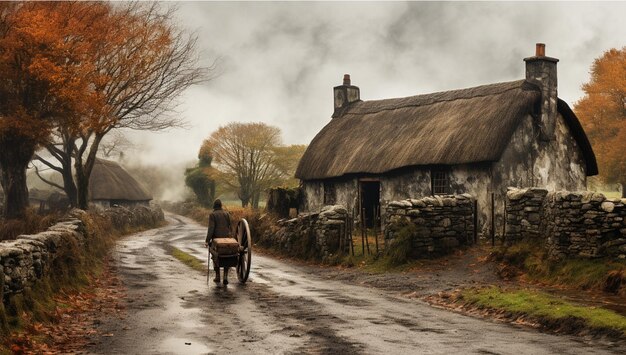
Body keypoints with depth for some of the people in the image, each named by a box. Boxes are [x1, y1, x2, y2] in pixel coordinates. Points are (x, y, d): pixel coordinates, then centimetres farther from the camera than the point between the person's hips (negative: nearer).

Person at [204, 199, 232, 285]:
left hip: (216, 238, -3)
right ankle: (225, 277, -5)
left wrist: (207, 240, -14)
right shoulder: (226, 214, 7)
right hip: (227, 238, 3)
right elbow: (230, 226, 6)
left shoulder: (212, 215, -6)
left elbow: (211, 228, -14)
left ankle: (217, 277, 18)